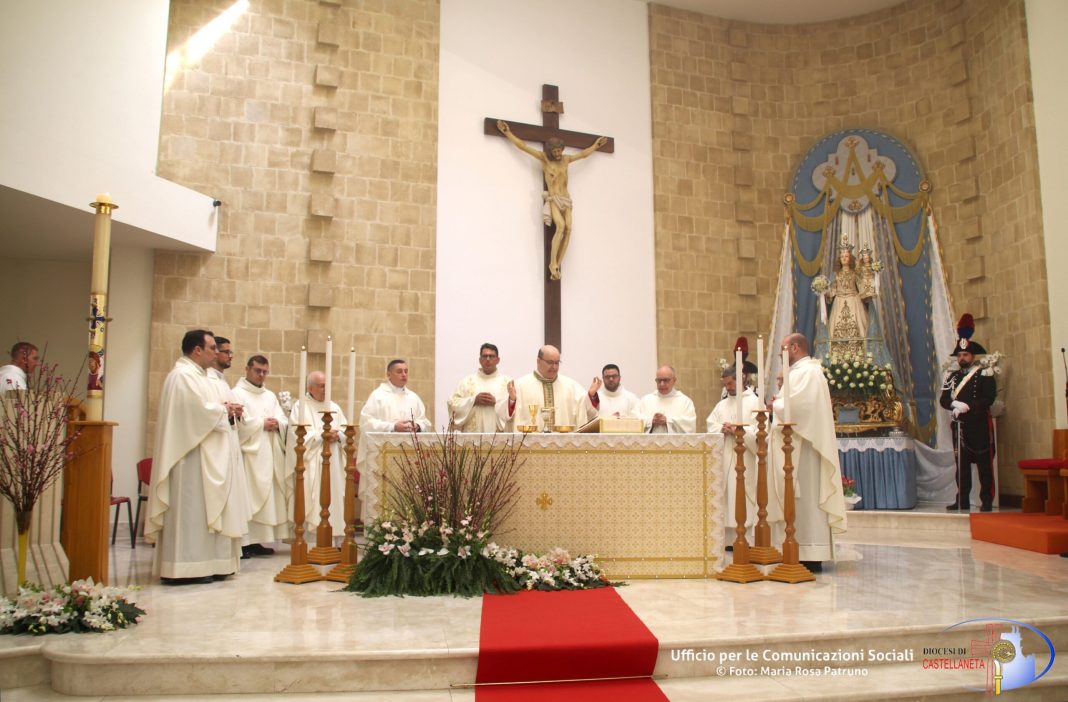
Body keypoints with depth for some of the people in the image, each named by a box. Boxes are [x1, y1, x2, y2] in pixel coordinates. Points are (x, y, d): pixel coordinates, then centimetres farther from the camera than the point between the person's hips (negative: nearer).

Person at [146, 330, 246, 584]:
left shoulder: (197, 375, 18)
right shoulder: (182, 375, -14)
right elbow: (200, 410, -22)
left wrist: (223, 410, 2)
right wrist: (224, 410, -5)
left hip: (206, 455, 10)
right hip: (191, 455, -10)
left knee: (204, 507, 10)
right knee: (191, 508, -6)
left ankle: (204, 563, 15)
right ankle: (185, 566, -1)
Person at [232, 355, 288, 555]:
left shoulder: (270, 396, 20)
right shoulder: (237, 394, 0)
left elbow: (284, 421, 14)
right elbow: (237, 422, -14)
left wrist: (277, 423, -8)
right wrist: (262, 423, -13)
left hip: (270, 455, 7)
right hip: (250, 453, -7)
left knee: (268, 497, 5)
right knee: (247, 497, -9)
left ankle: (257, 540, 11)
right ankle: (244, 542, -6)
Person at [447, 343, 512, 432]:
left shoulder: (507, 382, 8)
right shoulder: (467, 381, 10)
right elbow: (453, 403, 3)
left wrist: (496, 402, -13)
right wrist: (474, 400, -9)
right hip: (473, 436, 0)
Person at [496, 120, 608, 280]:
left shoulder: (566, 159, 13)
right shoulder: (544, 158, 0)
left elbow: (583, 153, 30)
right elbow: (523, 146, -2)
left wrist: (595, 145, 40)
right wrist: (507, 133, -4)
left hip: (566, 200, 5)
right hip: (553, 200, -5)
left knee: (568, 228, -16)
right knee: (560, 226, -28)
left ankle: (557, 265, -16)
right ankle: (553, 263, -23)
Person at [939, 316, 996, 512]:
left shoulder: (984, 374, 0)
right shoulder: (952, 376, 14)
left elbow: (989, 398, -12)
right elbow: (943, 399, 6)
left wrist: (968, 407, -21)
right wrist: (955, 404, -14)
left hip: (979, 425, -4)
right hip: (959, 426, 4)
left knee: (984, 464, -1)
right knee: (961, 464, 6)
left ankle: (987, 501, 4)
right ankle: (962, 501, 10)